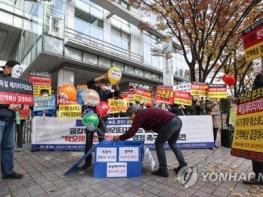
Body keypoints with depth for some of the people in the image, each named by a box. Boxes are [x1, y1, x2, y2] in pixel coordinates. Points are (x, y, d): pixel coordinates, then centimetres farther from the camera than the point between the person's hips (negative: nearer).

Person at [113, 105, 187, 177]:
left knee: (159, 144, 5)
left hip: (170, 123, -10)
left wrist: (119, 137, 9)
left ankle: (163, 170, 13)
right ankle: (183, 165, 29)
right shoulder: (146, 113, 25)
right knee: (172, 144, 26)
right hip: (177, 120, 10)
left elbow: (131, 132, -4)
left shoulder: (140, 115, -2)